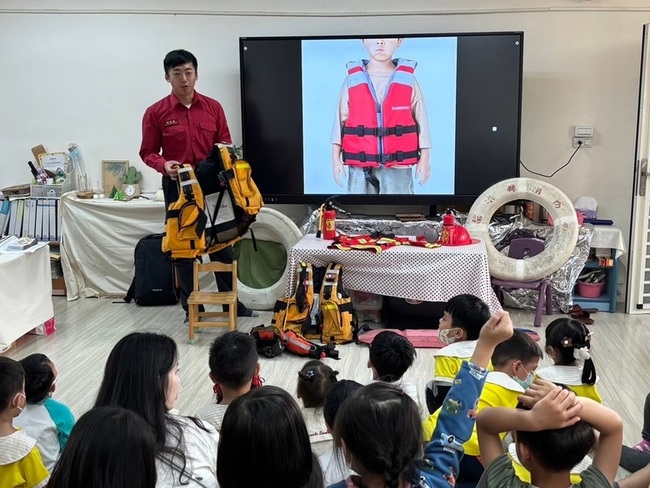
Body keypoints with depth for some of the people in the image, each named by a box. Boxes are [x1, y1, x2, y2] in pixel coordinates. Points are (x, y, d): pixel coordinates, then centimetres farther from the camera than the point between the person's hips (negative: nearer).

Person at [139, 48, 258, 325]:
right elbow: (148, 152, 0)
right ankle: (191, 309, 16)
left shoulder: (213, 107, 4)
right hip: (178, 187, -2)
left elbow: (226, 143, 9)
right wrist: (164, 165, -20)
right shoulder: (156, 113, -3)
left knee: (222, 244, 9)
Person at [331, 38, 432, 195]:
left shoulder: (408, 80, 0)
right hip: (360, 166, 1)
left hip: (398, 167, -1)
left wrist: (424, 159, 2)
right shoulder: (352, 80, 2)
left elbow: (421, 120, 4)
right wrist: (336, 159, 2)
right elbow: (340, 119, 5)